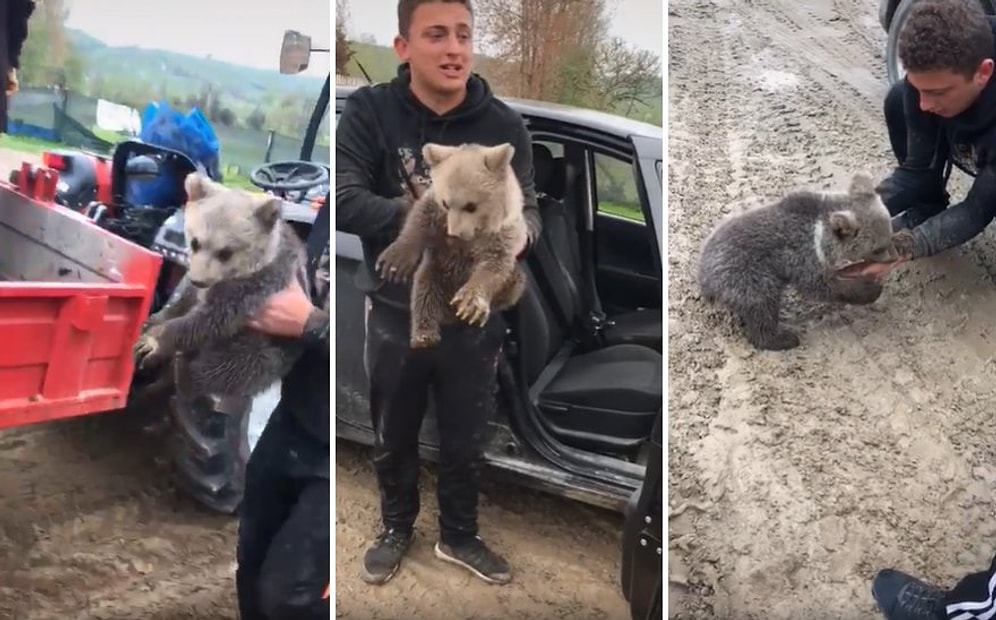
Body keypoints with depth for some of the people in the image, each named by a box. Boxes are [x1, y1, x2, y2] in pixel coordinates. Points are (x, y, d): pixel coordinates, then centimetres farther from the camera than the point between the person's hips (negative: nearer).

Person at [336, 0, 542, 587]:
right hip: (396, 313, 0)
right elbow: (345, 201, -21)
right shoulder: (368, 111, -12)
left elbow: (529, 209, -9)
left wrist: (517, 233, -35)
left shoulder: (505, 125, -9)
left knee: (467, 441, 18)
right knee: (394, 437, 20)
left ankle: (460, 535, 44)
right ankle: (397, 529, 47)